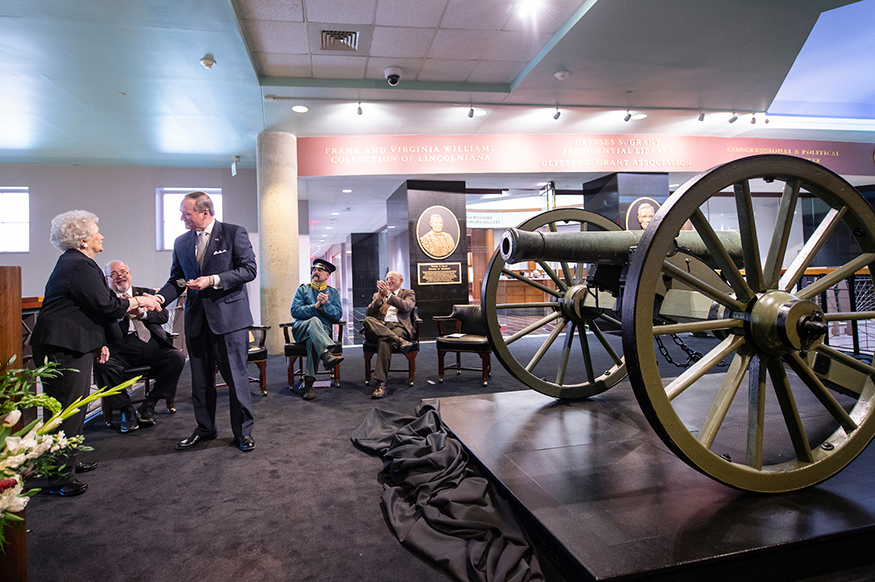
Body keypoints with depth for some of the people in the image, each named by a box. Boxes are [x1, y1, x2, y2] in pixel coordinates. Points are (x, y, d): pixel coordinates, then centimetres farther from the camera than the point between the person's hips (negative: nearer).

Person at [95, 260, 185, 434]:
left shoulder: (146, 293, 18)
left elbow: (164, 316, 4)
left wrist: (142, 314, -14)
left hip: (154, 348, 2)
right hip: (123, 352, -1)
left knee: (178, 357, -23)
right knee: (104, 365, -30)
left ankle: (149, 405, -11)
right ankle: (127, 410, -10)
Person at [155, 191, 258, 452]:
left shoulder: (234, 233, -3)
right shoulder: (181, 242, 13)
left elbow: (249, 269, -8)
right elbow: (177, 279, 13)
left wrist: (213, 280, -17)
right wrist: (159, 298, -6)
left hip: (228, 316, -5)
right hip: (196, 319, 5)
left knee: (236, 376, 0)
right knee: (200, 379, 13)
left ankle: (243, 431, 14)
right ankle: (205, 428, 29)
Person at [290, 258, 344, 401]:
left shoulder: (333, 293, 18)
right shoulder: (303, 290, 15)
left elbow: (338, 315, 3)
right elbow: (295, 311, -2)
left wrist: (325, 304, -13)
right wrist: (316, 306, -11)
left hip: (323, 330, 0)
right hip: (301, 329, 0)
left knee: (313, 340, -36)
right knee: (314, 320, -36)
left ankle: (308, 382, -36)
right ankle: (327, 355, -58)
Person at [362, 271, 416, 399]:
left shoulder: (409, 293, 21)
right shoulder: (377, 295, 29)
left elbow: (406, 307, -3)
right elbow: (368, 313, 11)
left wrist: (388, 294, -9)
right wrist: (379, 297, -4)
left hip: (398, 327, -3)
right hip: (379, 328, 3)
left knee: (384, 341, -37)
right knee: (368, 320, -32)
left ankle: (381, 384, -40)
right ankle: (399, 341, -40)